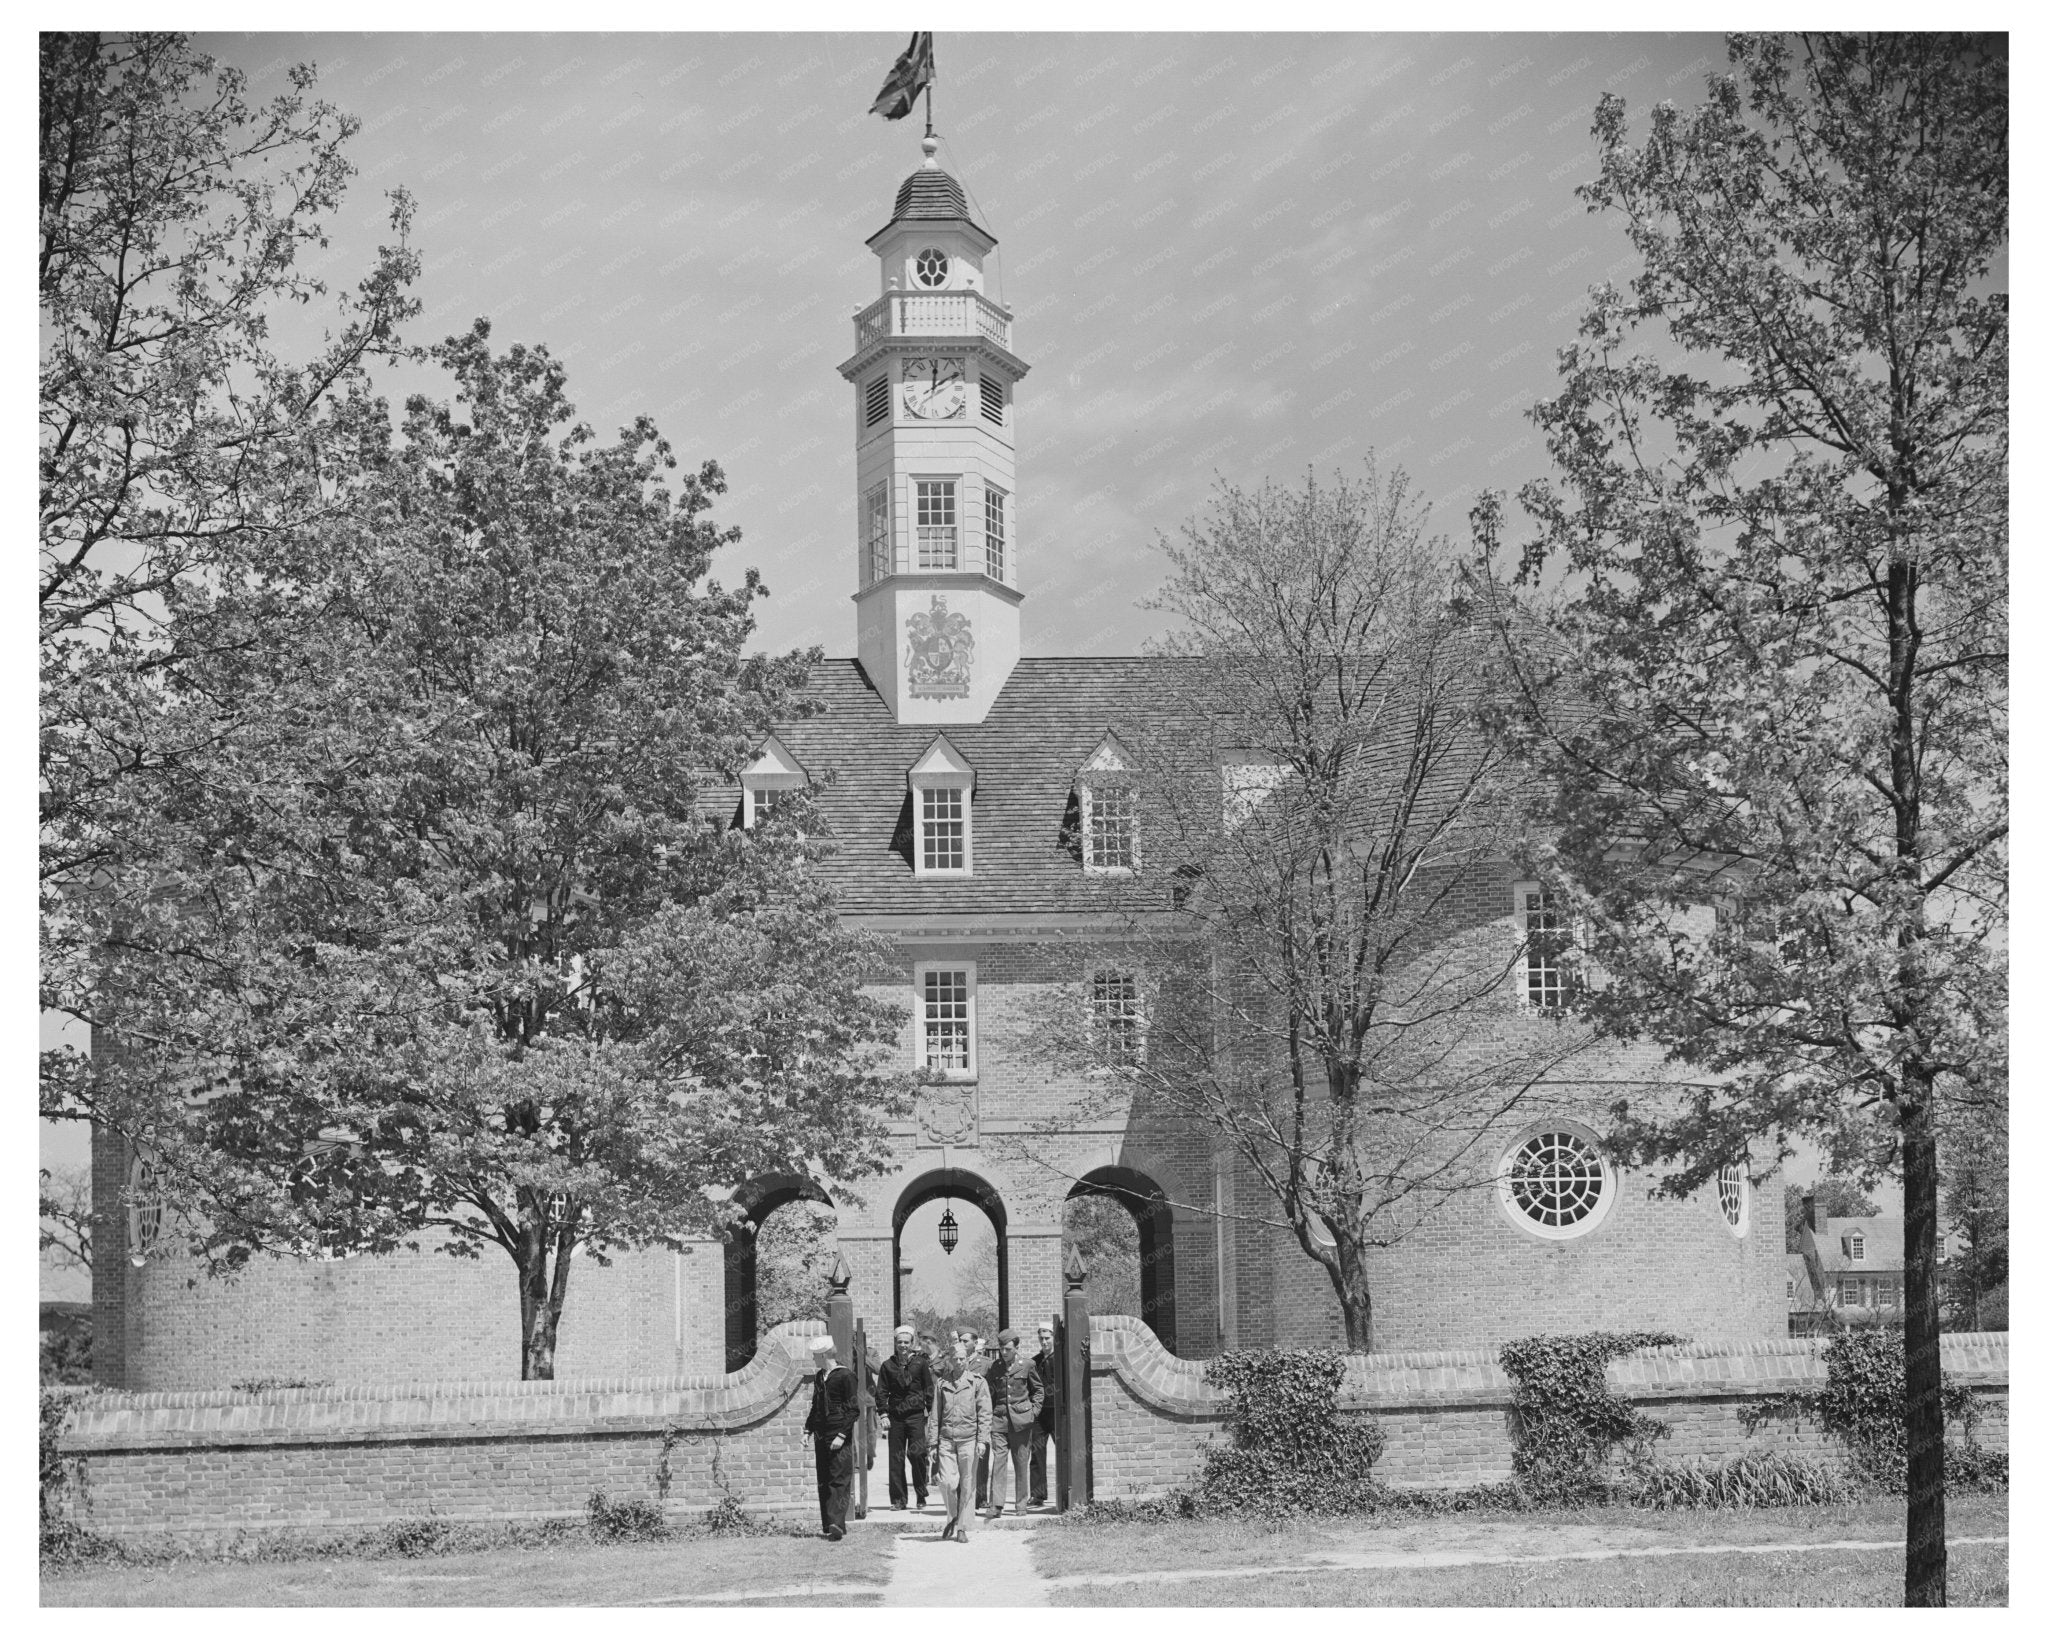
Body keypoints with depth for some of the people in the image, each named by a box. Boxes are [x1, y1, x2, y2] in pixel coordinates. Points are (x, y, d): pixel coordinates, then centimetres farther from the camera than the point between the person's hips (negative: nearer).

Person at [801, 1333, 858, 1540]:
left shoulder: (845, 1376, -8)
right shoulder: (819, 1378, 15)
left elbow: (854, 1409, -10)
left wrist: (842, 1435, -16)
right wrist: (808, 1430, 14)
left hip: (839, 1439, -8)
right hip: (821, 1437, 8)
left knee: (838, 1481, -12)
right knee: (823, 1483, 7)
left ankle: (836, 1525, -20)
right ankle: (828, 1527, 10)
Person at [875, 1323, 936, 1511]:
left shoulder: (921, 1363, 3)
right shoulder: (888, 1365, 8)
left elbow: (929, 1389, 6)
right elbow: (881, 1391, 10)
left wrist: (930, 1411, 0)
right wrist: (883, 1412, 0)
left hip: (916, 1414, -2)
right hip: (896, 1416, 2)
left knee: (916, 1453, -13)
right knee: (896, 1457, 1)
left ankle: (921, 1495, 2)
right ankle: (898, 1499, 7)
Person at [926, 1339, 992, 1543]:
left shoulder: (978, 1382, 4)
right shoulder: (941, 1384, 10)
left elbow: (985, 1413, 2)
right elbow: (935, 1415, 13)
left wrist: (982, 1440, -7)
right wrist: (933, 1443, 9)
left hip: (969, 1440, -1)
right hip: (946, 1440, 1)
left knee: (967, 1486, 0)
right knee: (947, 1482, -11)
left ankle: (961, 1528, 11)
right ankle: (952, 1518, 14)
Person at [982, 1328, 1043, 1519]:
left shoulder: (1027, 1365, 2)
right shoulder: (994, 1368, 7)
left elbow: (1039, 1390, 11)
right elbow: (990, 1394, 15)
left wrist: (1034, 1411, 0)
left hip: (1021, 1420, -1)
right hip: (1000, 1419, 1)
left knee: (1022, 1464, 5)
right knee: (997, 1462, -8)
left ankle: (1021, 1504, 15)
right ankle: (995, 1506, -10)